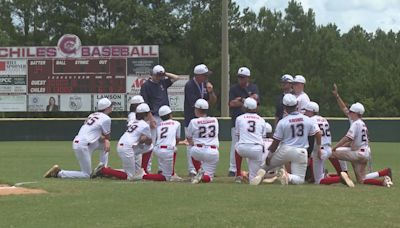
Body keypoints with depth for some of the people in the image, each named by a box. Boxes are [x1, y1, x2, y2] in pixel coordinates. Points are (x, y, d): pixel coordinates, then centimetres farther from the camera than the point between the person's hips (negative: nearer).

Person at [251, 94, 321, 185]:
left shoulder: (282, 122, -8)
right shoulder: (307, 120, -1)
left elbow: (276, 142, -4)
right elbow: (318, 133, 2)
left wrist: (269, 155, 6)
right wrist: (319, 149, 15)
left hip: (285, 150, -1)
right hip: (301, 152, 1)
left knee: (268, 163, 22)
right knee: (300, 179, 8)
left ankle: (261, 172, -13)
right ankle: (288, 176, -26)